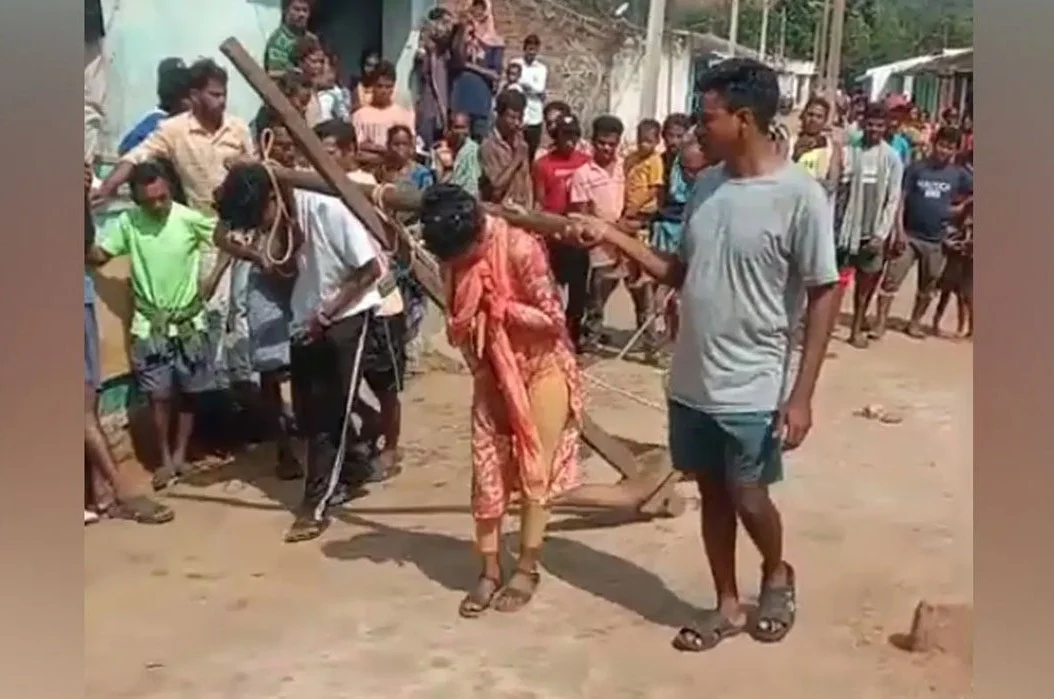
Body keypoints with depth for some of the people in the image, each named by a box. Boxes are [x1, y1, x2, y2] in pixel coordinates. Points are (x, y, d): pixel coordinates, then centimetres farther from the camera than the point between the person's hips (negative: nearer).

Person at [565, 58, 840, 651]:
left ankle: (778, 575, 36)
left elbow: (824, 294, -14)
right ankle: (728, 606, 32)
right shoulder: (706, 185, 5)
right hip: (692, 382, 6)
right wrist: (614, 236, 3)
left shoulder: (800, 195, -15)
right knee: (712, 494, 16)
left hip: (753, 390, -6)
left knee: (747, 499, 5)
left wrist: (801, 394, -17)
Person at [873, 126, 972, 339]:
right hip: (910, 235, -3)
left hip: (936, 240, 3)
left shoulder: (958, 174, 1)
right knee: (892, 279, -9)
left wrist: (961, 206, 3)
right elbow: (900, 199, -7)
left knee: (927, 286, 13)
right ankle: (880, 322, -5)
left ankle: (915, 322, 28)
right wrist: (899, 231, -13)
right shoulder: (916, 168, -5)